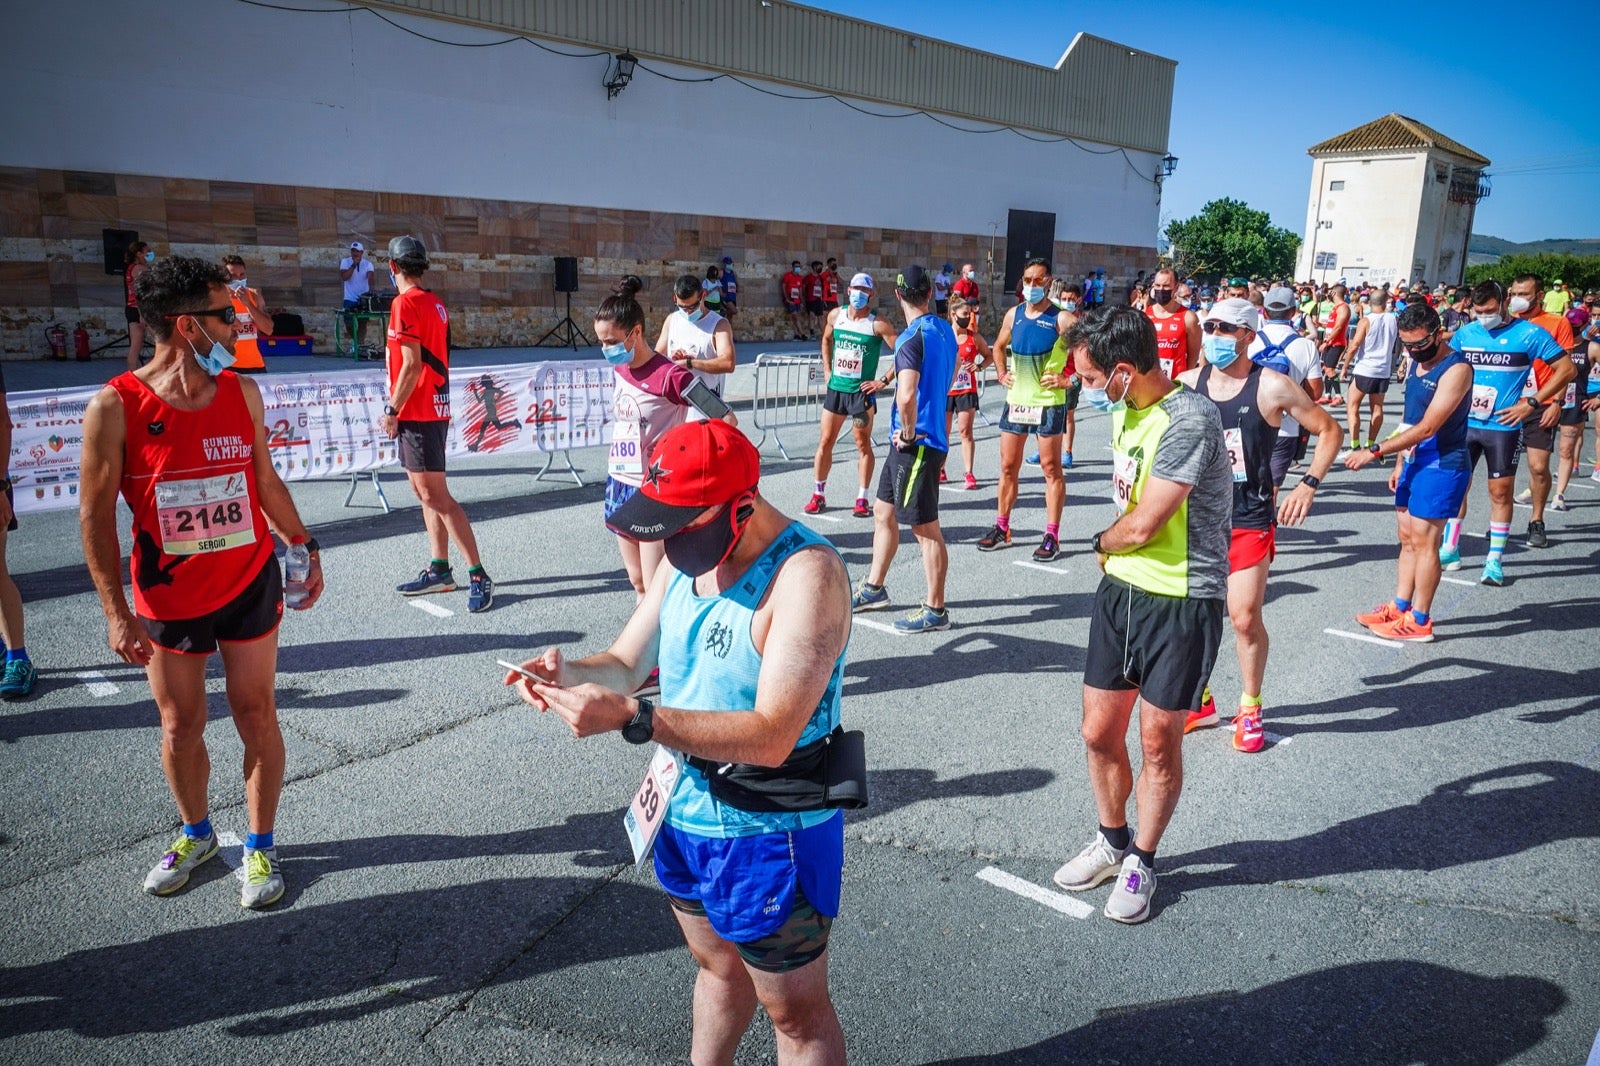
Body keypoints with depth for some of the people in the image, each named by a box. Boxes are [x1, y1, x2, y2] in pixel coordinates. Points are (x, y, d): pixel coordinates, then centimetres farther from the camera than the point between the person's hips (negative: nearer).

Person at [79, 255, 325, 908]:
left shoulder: (242, 394, -3)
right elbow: (97, 516, -10)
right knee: (180, 726, 13)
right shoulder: (115, 407, -13)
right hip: (167, 599, -1)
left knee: (256, 717, 7)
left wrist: (304, 547, 11)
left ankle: (260, 846, 24)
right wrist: (116, 612, -13)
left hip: (250, 584, 2)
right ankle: (195, 834, 39)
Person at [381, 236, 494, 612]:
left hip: (417, 412, -9)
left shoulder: (406, 303, -14)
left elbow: (412, 365, -20)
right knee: (427, 493, 14)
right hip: (436, 408, 9)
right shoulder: (435, 303, 12)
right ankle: (439, 570, 20)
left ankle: (478, 575, -8)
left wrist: (392, 410, -13)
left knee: (435, 497, -9)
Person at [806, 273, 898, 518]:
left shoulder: (878, 325, -12)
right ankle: (818, 494, 18)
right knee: (826, 441, 8)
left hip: (862, 391, -4)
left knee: (863, 445, 4)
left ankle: (862, 499, 11)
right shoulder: (835, 316, 3)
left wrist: (883, 380, -12)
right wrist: (827, 370, 14)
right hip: (835, 388, 4)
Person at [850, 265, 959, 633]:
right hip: (905, 440, 9)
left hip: (916, 443, -9)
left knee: (926, 528, 0)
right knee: (884, 512, 19)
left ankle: (935, 611, 10)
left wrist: (909, 433, -17)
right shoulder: (944, 329, 9)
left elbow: (906, 396, -33)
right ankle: (874, 589, 33)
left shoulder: (911, 339, -20)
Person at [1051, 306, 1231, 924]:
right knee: (1099, 732, 12)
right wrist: (1113, 549, 0)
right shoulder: (1124, 411, 5)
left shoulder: (1189, 419, -22)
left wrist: (1102, 542, -2)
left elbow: (1141, 526, -22)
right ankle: (1112, 841, 35)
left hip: (1182, 602, -7)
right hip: (1121, 589, 7)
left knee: (1158, 742, 7)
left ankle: (1142, 861, 28)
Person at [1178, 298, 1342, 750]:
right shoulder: (1187, 384, 1)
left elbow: (1329, 430, -1)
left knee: (1245, 618, -3)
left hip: (1250, 521, -4)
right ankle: (1199, 702, 28)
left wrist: (1309, 484, -13)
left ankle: (1250, 710, 20)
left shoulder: (1272, 386, -9)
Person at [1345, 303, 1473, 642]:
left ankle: (1420, 622, 4)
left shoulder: (1456, 369, -18)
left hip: (1441, 466, -9)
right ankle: (1399, 608, 20)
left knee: (1424, 541, -4)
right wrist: (1400, 462, 18)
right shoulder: (1416, 364, 11)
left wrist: (1375, 452, -23)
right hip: (1414, 462, 9)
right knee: (1408, 539, 12)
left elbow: (1427, 427, -23)